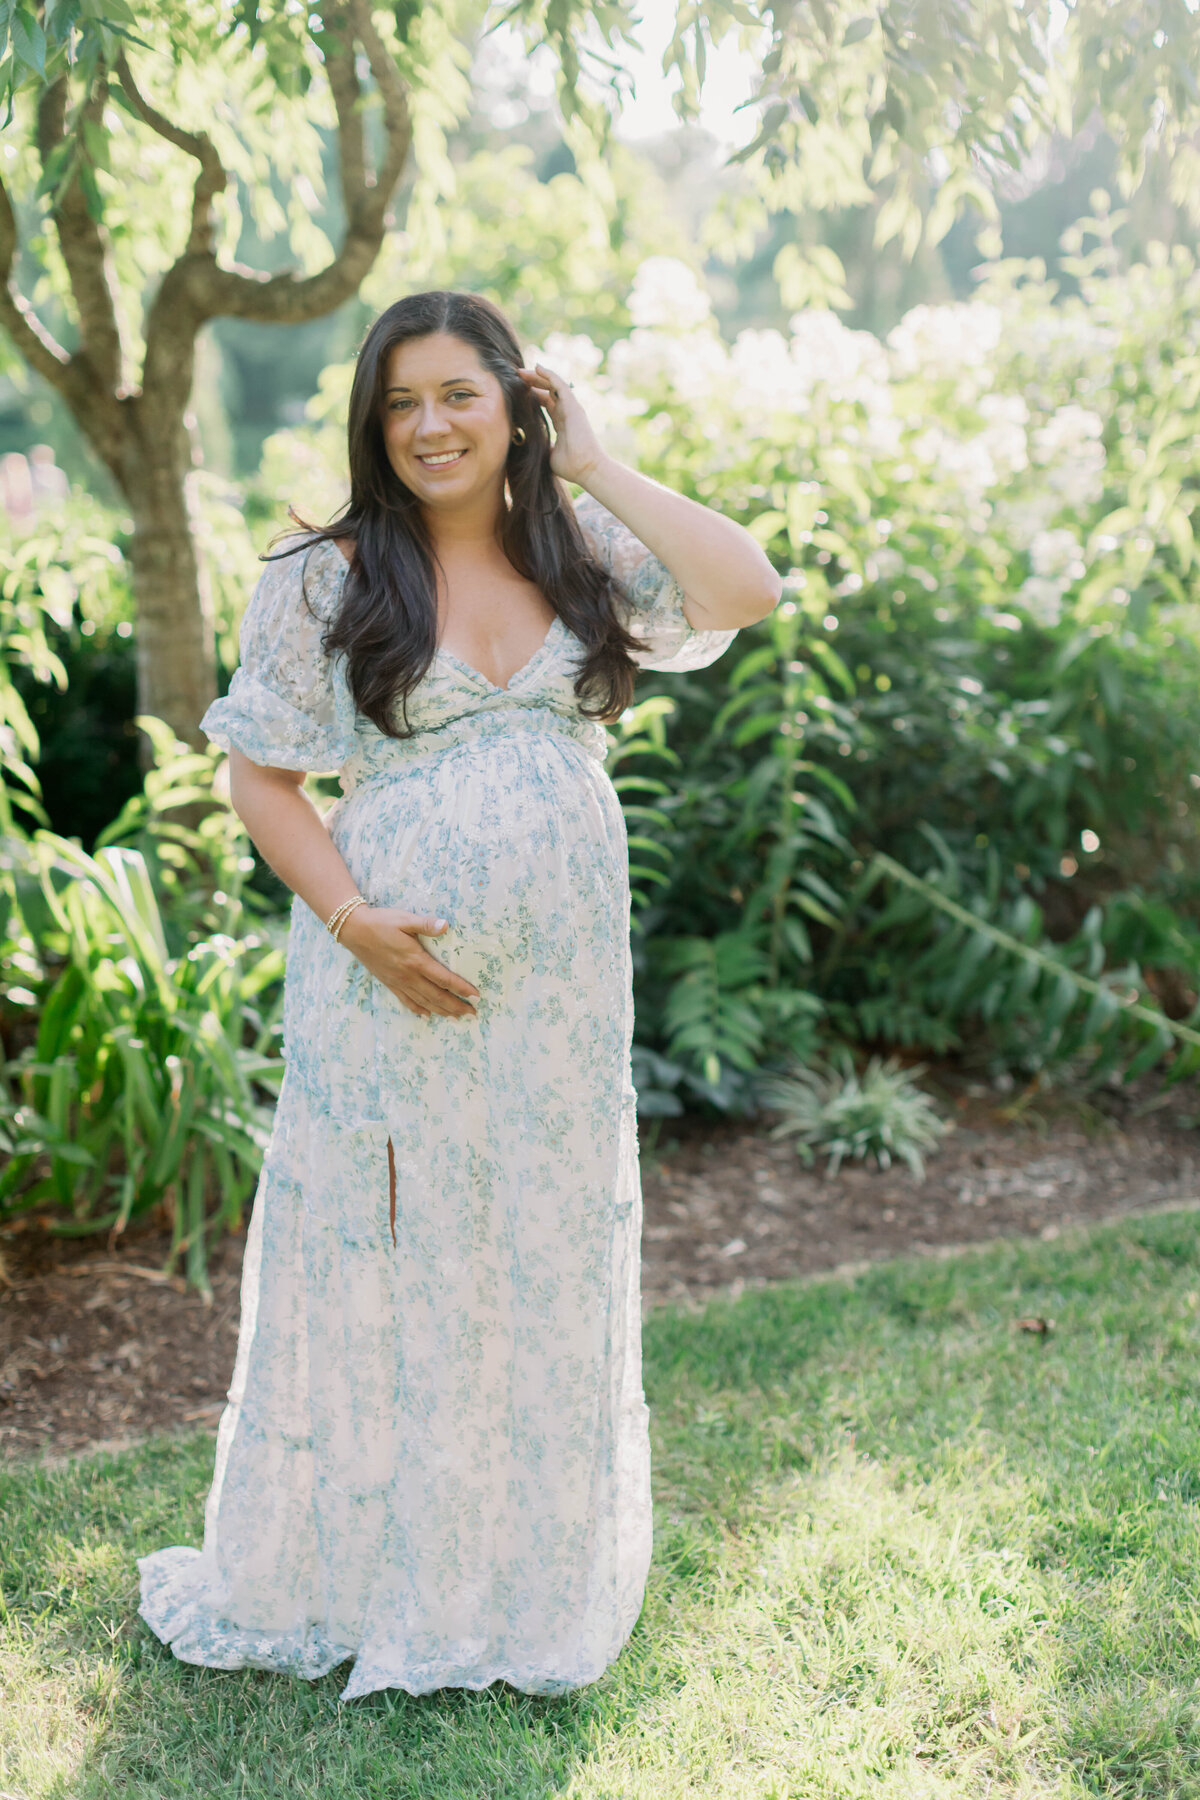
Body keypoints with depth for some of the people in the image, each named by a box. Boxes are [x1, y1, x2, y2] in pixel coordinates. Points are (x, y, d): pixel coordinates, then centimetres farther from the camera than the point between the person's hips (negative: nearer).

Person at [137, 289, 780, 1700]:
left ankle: (529, 1583, 31)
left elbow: (747, 590, -8)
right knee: (381, 1262, 6)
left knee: (547, 1261, 12)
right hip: (395, 975, -3)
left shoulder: (586, 560, 7)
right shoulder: (324, 581, -1)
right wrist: (352, 918, -14)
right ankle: (340, 1579, 25)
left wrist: (597, 470, -4)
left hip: (561, 976, 3)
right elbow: (260, 773, -1)